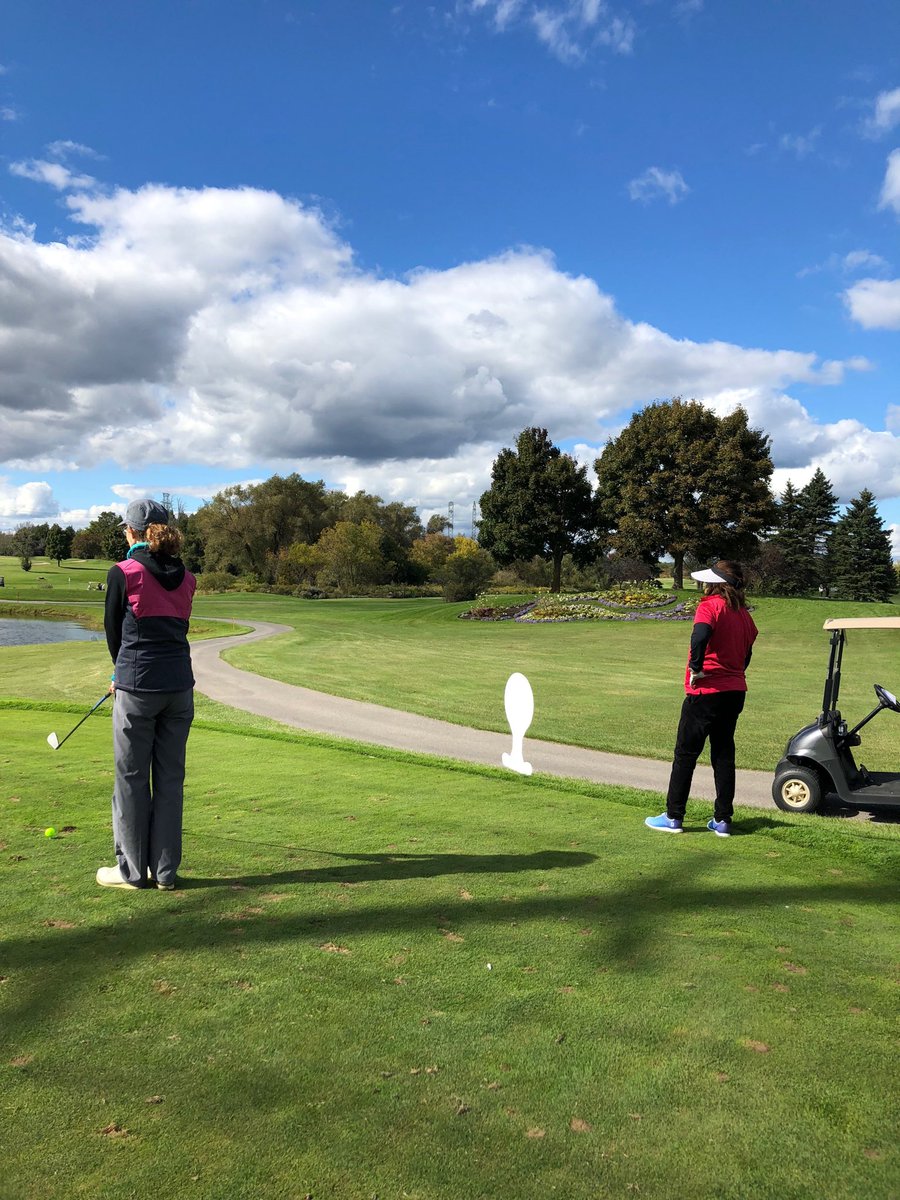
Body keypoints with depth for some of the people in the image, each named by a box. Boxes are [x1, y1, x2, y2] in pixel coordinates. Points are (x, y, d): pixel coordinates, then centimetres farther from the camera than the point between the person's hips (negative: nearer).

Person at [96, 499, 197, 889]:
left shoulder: (123, 573, -8)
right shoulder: (185, 578, 7)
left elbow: (113, 629, 1)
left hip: (138, 686, -5)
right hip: (179, 685, 5)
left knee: (132, 776, 8)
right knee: (170, 776, 11)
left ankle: (133, 869, 18)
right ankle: (165, 870, 19)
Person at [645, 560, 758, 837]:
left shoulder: (710, 606, -11)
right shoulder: (744, 614, 10)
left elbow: (700, 635, -31)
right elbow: (746, 655, 15)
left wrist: (696, 668, -19)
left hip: (706, 691, -6)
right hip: (735, 690, 6)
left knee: (686, 753, 4)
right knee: (724, 754, 12)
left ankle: (673, 817, 11)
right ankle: (722, 820, 15)